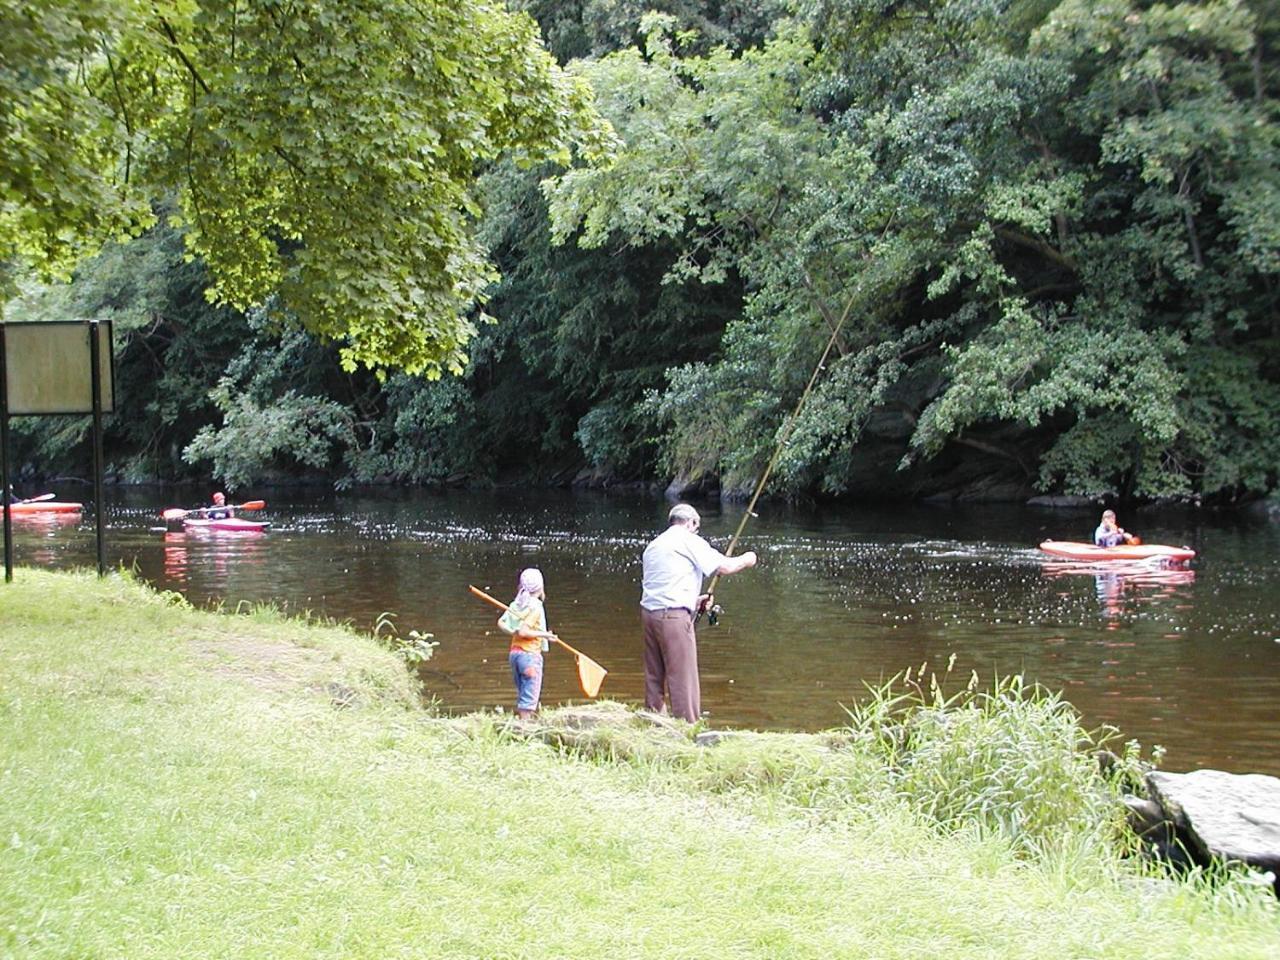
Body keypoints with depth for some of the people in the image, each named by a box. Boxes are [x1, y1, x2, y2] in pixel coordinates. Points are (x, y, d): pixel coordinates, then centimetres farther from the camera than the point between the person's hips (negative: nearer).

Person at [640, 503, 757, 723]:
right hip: (673, 616, -8)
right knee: (683, 678, -5)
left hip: (648, 611, 8)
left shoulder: (653, 545, 22)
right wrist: (745, 560, 12)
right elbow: (724, 567, -7)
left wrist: (694, 601, 23)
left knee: (653, 676, 14)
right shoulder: (689, 541, -3)